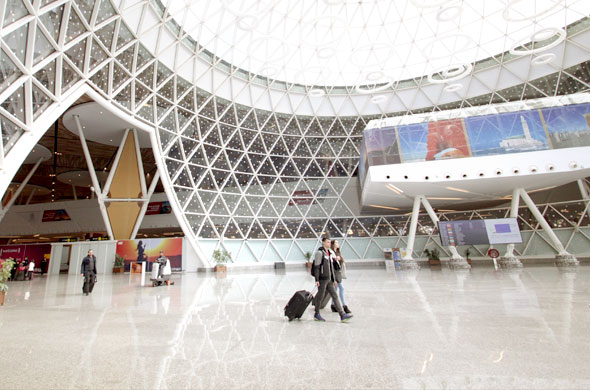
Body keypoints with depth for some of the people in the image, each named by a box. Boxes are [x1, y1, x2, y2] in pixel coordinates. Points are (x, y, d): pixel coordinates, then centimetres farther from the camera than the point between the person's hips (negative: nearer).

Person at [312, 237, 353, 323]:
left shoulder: (330, 253, 15)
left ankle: (342, 315, 3)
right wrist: (317, 280, -19)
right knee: (320, 296, 4)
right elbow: (316, 267, -15)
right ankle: (317, 315, 20)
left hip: (329, 279, 8)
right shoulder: (319, 252, -11)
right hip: (322, 279, -8)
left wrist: (334, 279, 18)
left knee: (335, 296, 3)